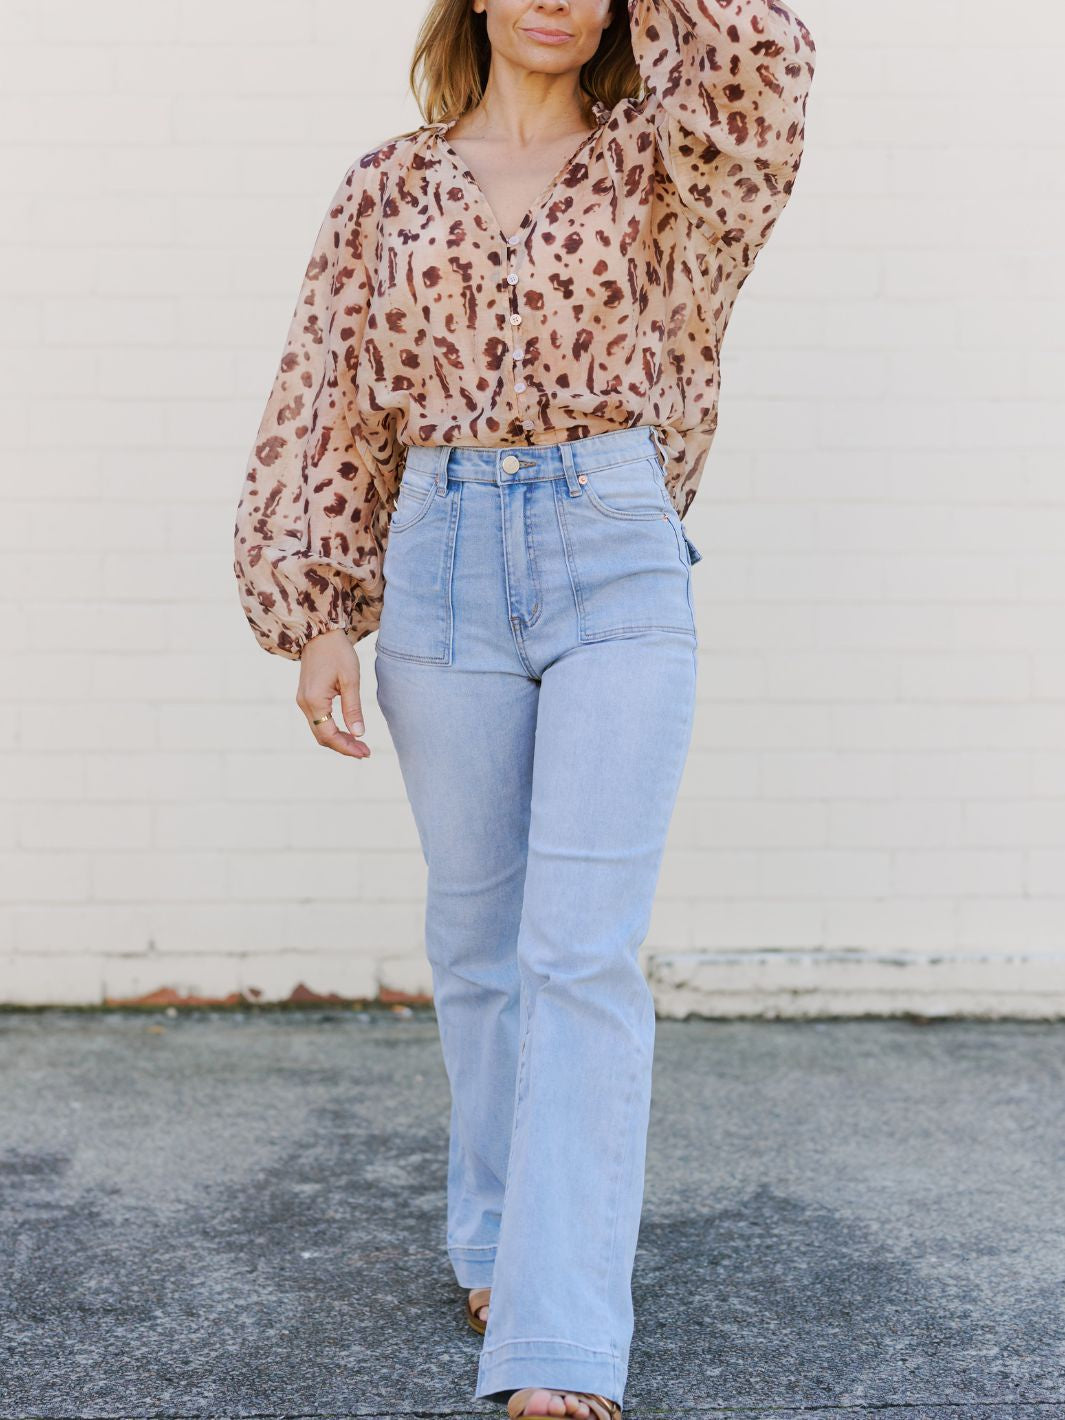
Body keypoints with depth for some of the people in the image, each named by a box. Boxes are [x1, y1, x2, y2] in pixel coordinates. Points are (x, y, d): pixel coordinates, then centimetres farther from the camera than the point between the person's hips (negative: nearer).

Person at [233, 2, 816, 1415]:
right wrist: (318, 615, 2)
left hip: (619, 563, -2)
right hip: (442, 567, 2)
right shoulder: (393, 184, 10)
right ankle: (499, 1241, 30)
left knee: (586, 948, -9)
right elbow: (332, 400, 9)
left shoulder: (653, 161, 7)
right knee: (477, 931, 11)